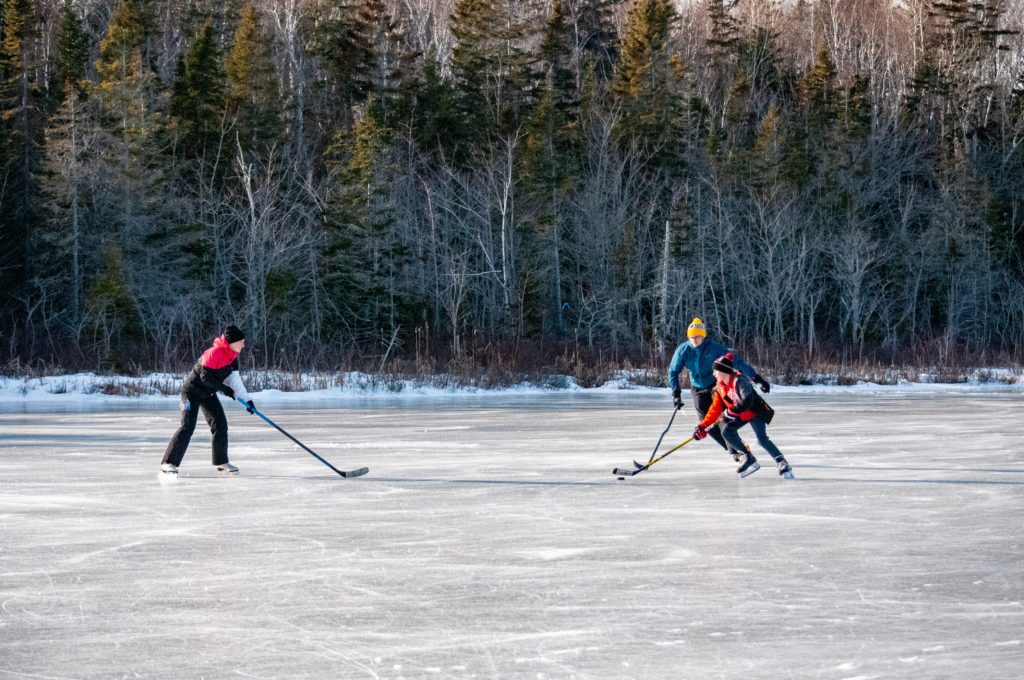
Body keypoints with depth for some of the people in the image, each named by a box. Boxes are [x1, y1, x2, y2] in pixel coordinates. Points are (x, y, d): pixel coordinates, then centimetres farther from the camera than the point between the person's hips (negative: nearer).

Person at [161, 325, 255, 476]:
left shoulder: (233, 356, 3)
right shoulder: (215, 353, -25)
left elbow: (234, 379, 5)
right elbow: (205, 377, -27)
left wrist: (247, 400, -1)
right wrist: (224, 388, -26)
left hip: (208, 394, 9)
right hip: (192, 391, -9)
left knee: (220, 425, 4)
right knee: (188, 427, -16)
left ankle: (221, 463, 15)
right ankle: (168, 463, -16)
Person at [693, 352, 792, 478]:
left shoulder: (739, 380, -26)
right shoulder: (720, 386, -1)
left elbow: (747, 401, -36)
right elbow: (716, 409, 2)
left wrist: (730, 412, -35)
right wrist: (703, 425, -3)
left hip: (755, 412, -8)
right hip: (740, 415, 8)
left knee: (762, 439, -20)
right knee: (727, 432, -9)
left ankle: (782, 463, -12)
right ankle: (748, 458, 0)